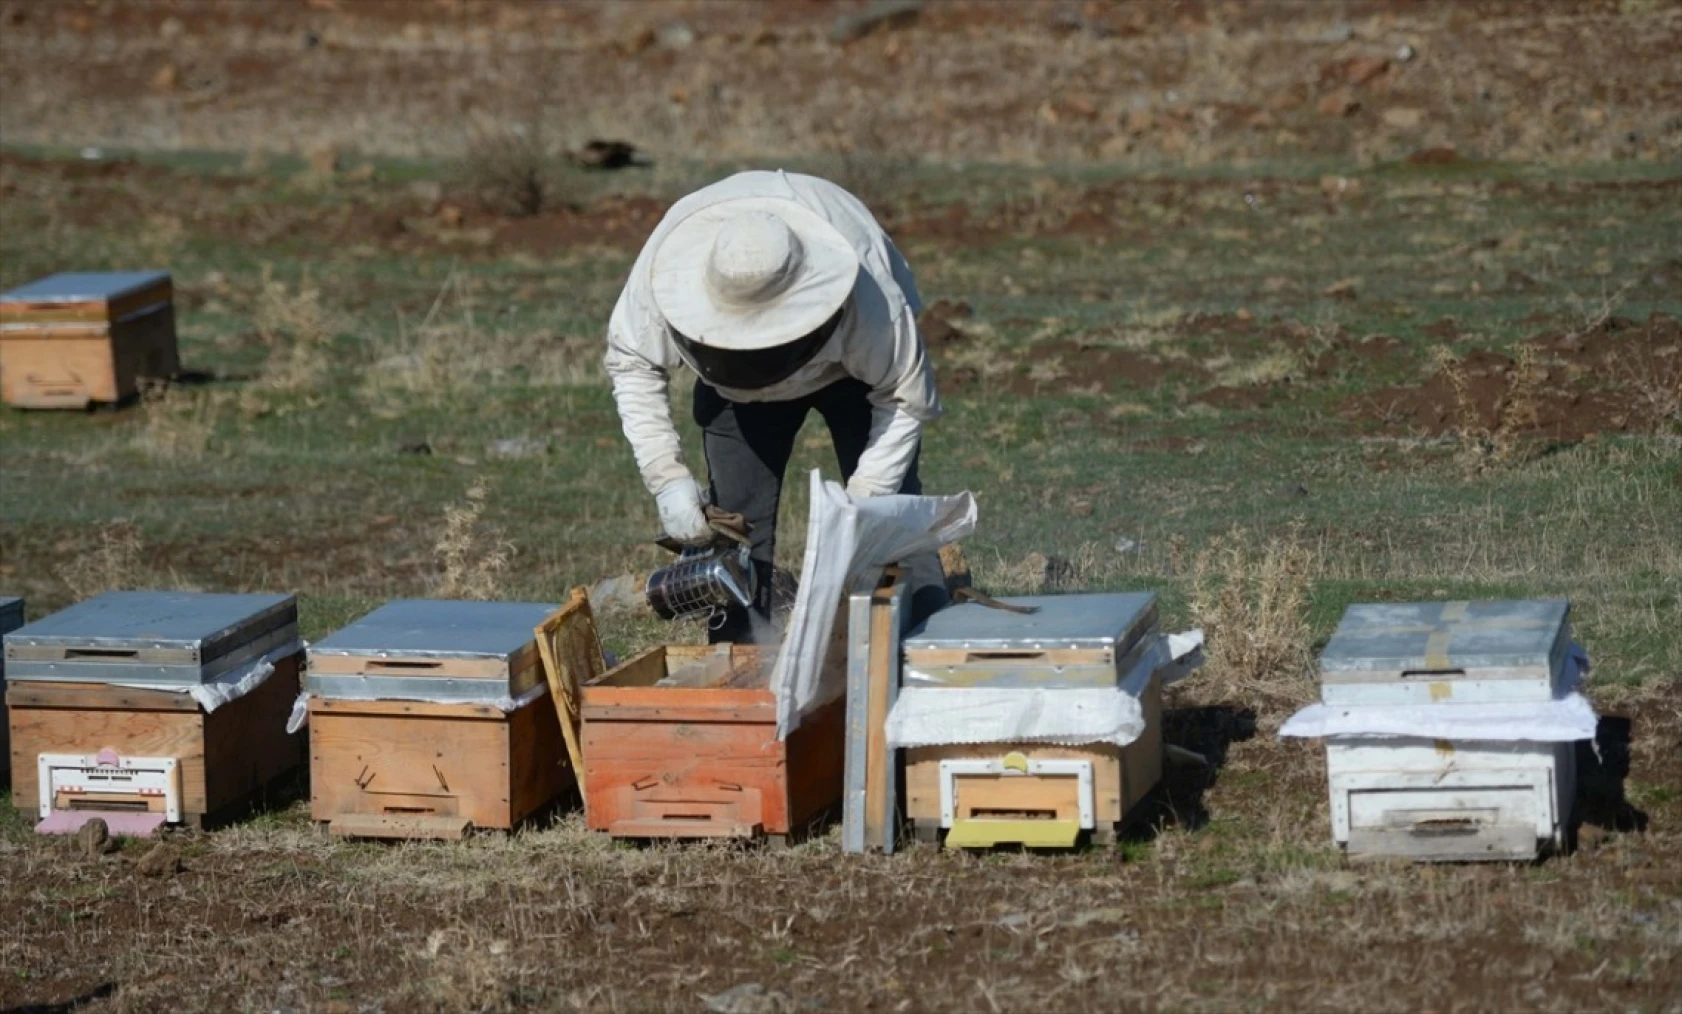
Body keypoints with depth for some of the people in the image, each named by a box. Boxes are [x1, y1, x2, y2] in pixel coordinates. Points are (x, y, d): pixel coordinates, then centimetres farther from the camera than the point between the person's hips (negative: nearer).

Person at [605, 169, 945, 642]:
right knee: (735, 519, -7)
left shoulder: (866, 297, -44)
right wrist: (666, 475, -30)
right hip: (737, 383, 2)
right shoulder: (668, 262, -37)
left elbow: (906, 396, -27)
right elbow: (632, 363, -19)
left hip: (855, 367, -2)